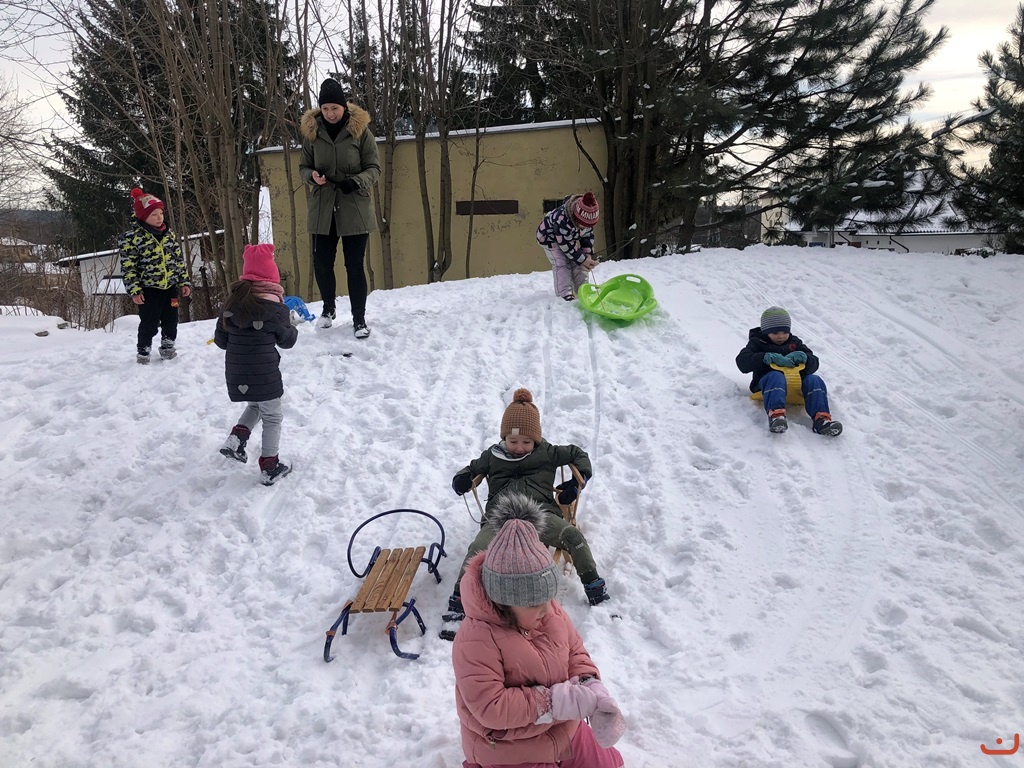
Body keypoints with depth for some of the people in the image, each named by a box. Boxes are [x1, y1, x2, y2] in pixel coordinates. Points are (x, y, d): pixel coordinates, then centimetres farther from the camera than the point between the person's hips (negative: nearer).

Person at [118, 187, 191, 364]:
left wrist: (184, 282, 8)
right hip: (148, 288, -5)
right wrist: (134, 290, -15)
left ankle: (168, 348, 30)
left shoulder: (168, 234, 7)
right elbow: (128, 268, -10)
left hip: (170, 286, 5)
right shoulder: (132, 238, -10)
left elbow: (179, 259, 12)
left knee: (171, 320, 12)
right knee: (149, 323, 1)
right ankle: (142, 352, 19)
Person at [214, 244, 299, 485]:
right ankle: (269, 468, 15)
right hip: (264, 374, -5)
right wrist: (292, 329, 18)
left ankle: (236, 439, 12)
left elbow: (220, 339, 7)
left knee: (256, 405, 29)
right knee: (272, 417, 10)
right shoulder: (274, 305, -13)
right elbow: (286, 340, -2)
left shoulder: (233, 300, 1)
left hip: (235, 373, 5)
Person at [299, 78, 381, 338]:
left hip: (355, 210, -2)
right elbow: (303, 166, 9)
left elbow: (374, 168, -3)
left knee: (354, 266, 0)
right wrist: (312, 176, -14)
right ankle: (328, 308, 32)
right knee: (321, 263, 7)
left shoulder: (360, 130, -6)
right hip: (322, 209, 3)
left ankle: (359, 319, 13)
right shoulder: (311, 132, 1)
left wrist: (357, 182, -23)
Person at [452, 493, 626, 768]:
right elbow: (490, 707, -32)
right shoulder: (476, 639, -31)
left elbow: (576, 653, 3)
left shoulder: (552, 612, -9)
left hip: (563, 732, 7)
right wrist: (556, 700, -32)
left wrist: (593, 690, -18)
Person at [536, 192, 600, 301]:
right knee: (561, 264, -19)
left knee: (578, 263, -2)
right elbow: (566, 244, -36)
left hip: (570, 237, 6)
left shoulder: (588, 219, -25)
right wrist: (582, 260, -31)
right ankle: (564, 294, -19)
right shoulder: (562, 219, -46)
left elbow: (588, 237, -9)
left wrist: (588, 255, -22)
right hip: (550, 238, -6)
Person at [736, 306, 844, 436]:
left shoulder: (795, 343, 23)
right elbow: (742, 362, -8)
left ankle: (821, 419, -42)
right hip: (767, 380, -4)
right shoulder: (758, 343, 12)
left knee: (814, 380, -24)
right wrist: (768, 357, -20)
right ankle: (776, 414, -63)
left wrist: (803, 357, -13)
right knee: (776, 377, -38)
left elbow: (814, 364, 13)